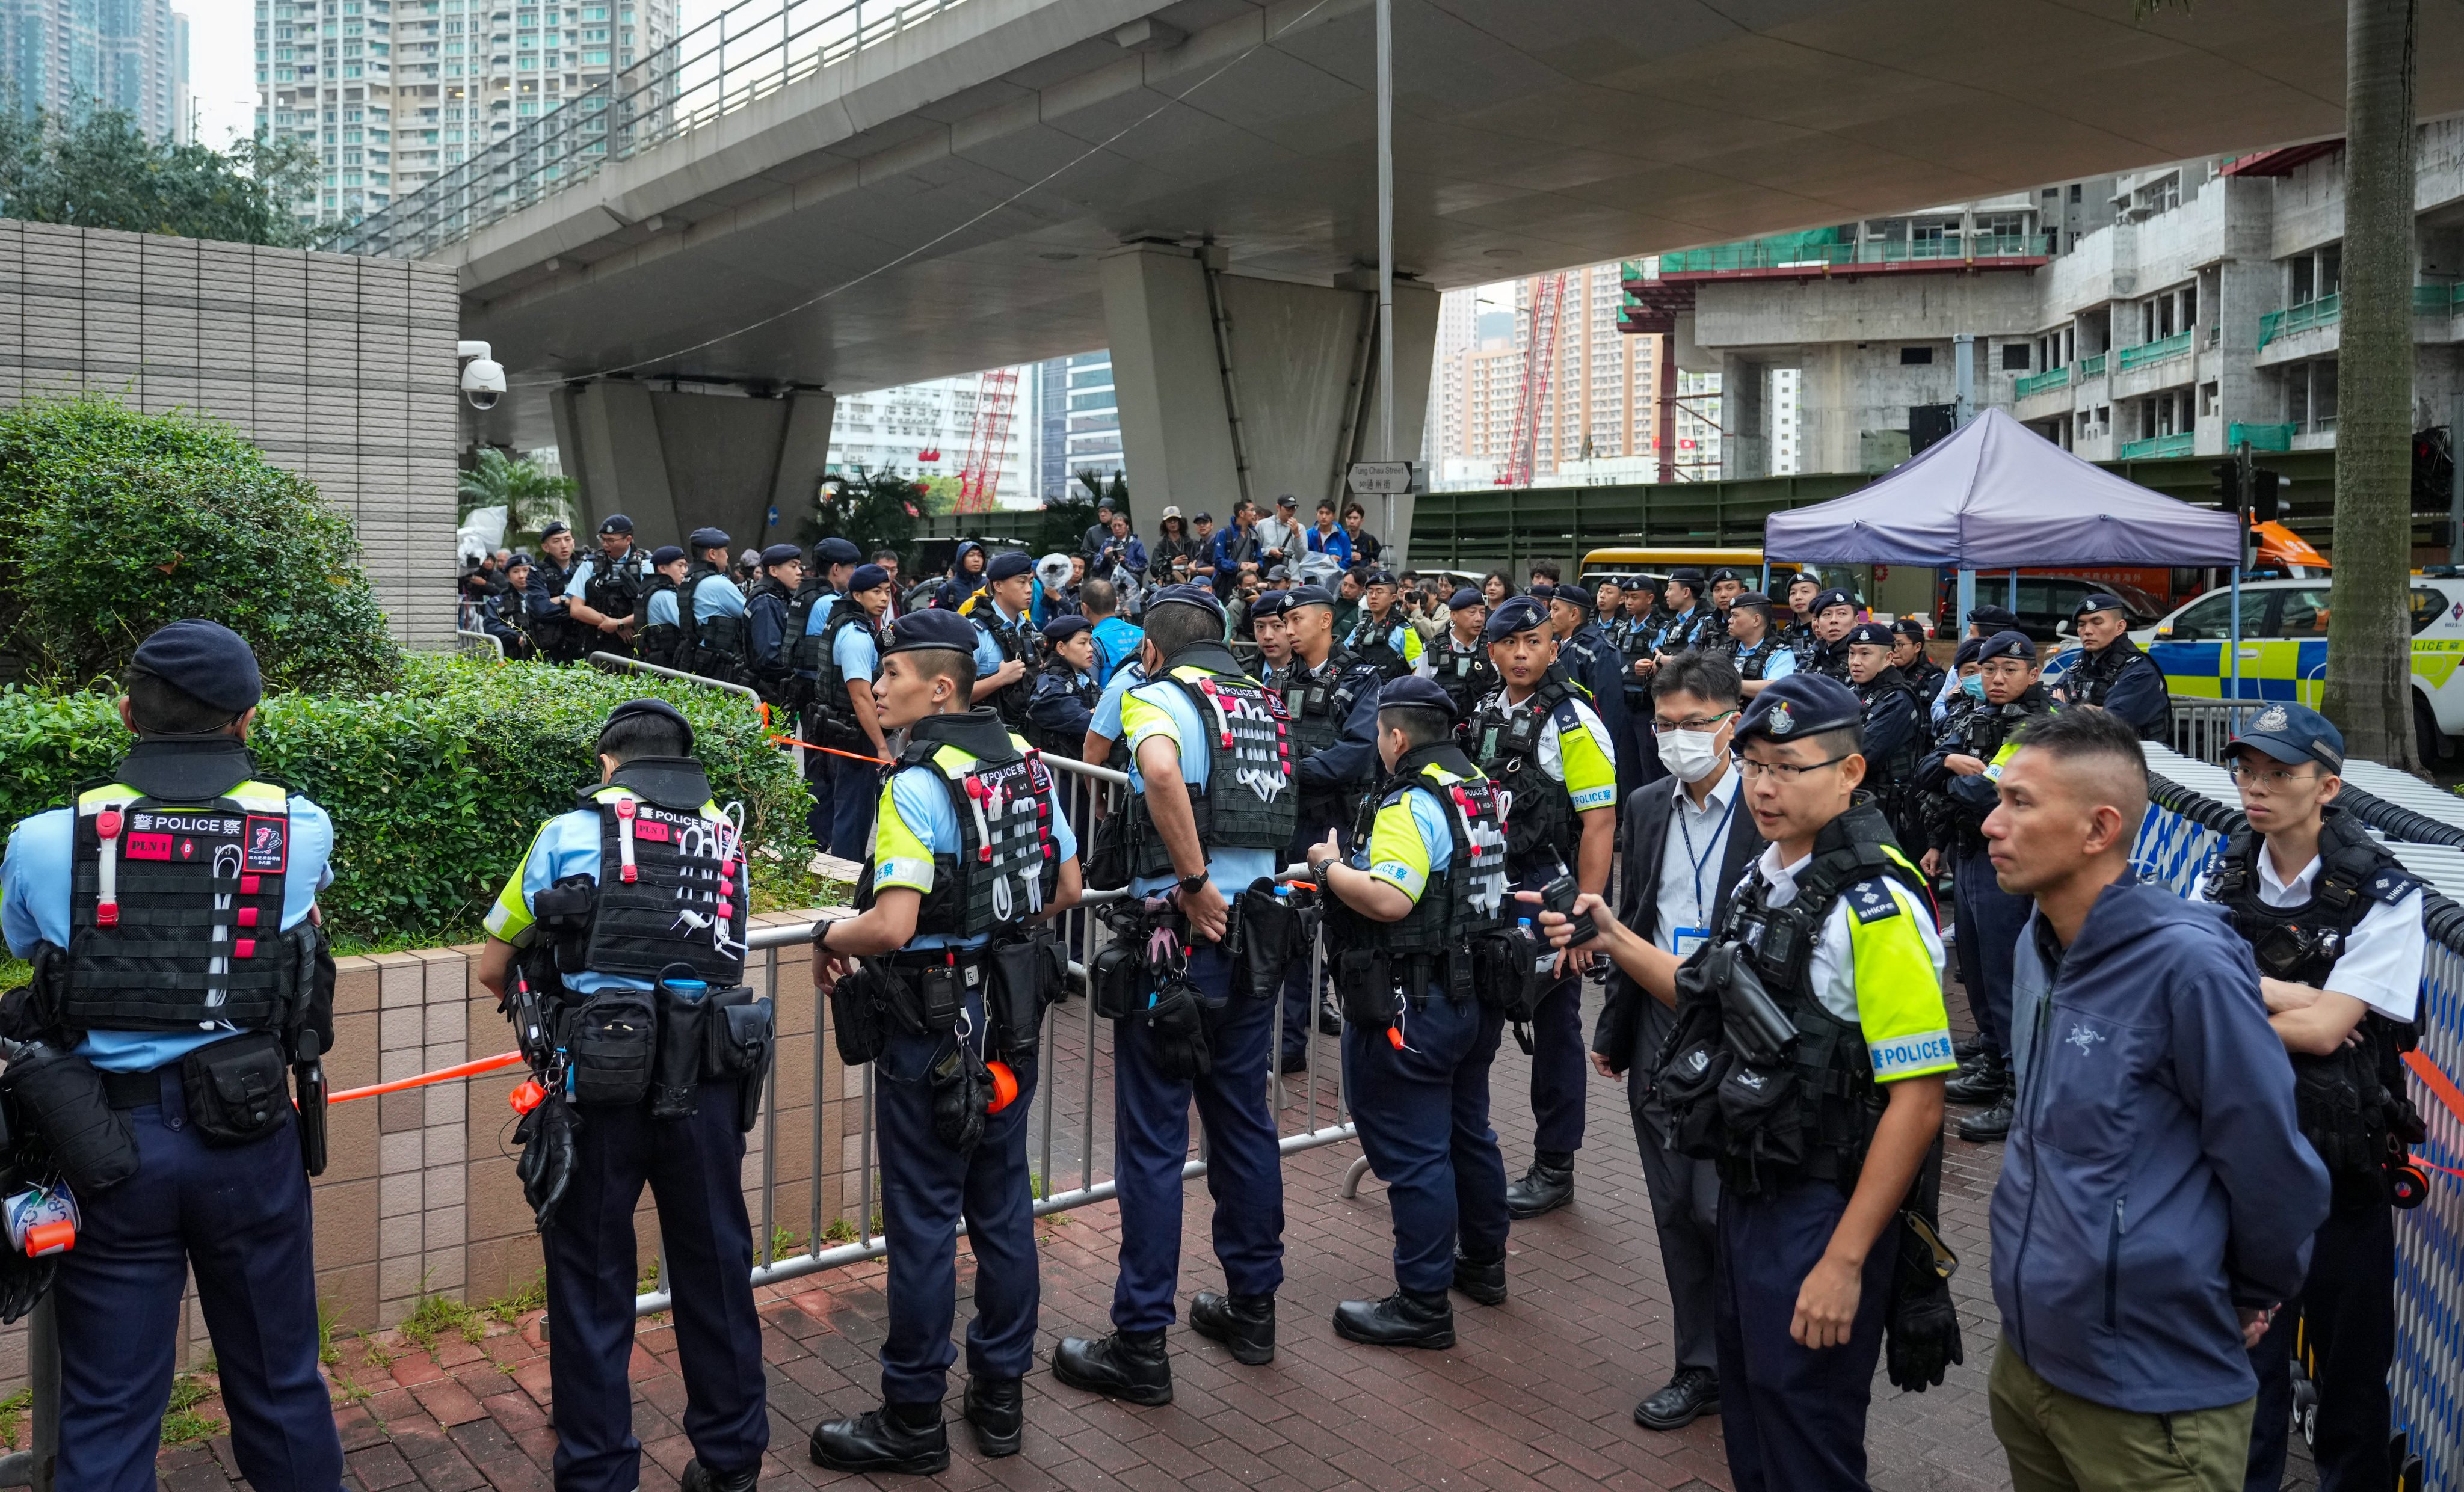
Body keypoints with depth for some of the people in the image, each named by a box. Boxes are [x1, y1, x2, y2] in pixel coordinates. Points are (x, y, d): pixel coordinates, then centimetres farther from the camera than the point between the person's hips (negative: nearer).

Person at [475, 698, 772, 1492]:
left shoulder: (575, 831, 4)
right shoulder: (725, 840, 14)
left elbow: (492, 968, 10)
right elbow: (719, 957, 14)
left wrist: (550, 1015, 28)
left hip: (601, 1089, -3)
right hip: (708, 1085, 3)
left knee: (592, 1284, 10)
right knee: (715, 1269, 16)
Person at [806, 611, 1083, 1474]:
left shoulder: (918, 785, -20)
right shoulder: (1027, 762, 3)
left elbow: (893, 925, -27)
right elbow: (1066, 890, 10)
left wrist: (827, 939, -8)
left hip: (934, 1027, -7)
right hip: (1014, 1016, 7)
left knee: (923, 1221, 4)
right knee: (1003, 1203, 16)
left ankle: (913, 1420, 18)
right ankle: (1000, 1395, 29)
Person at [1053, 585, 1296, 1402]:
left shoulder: (1158, 694, -7)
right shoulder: (1264, 702, 14)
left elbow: (1161, 770, -28)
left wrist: (1193, 882, -22)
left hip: (1184, 935, -7)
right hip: (1259, 934, 7)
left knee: (1153, 1141, 1)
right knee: (1244, 1120, 18)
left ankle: (1140, 1347, 9)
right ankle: (1253, 1306, 29)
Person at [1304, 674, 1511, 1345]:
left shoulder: (1413, 803, -19)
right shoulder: (1481, 791, 9)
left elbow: (1389, 899, -31)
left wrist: (1328, 867, -14)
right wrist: (1353, 865, 18)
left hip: (1415, 1005, -10)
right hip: (1478, 993, 10)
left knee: (1412, 1152, -1)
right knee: (1468, 1131, 23)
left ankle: (1423, 1304, 6)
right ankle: (1483, 1262, 38)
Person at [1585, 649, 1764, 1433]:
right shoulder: (1647, 808, 8)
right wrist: (1612, 1029, 17)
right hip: (1659, 1038, 6)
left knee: (1722, 1210, -6)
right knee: (1677, 1213, 11)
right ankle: (1701, 1368, 26)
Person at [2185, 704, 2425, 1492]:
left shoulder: (2385, 897, -12)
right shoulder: (2224, 879, 2)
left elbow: (2324, 1028, -19)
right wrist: (2290, 999, -17)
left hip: (2339, 1157, -3)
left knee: (2350, 1347, 12)